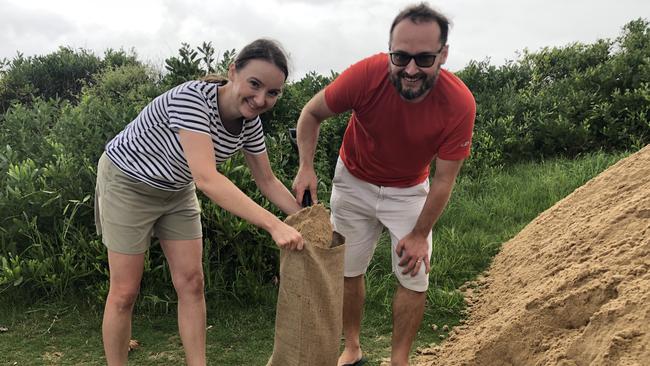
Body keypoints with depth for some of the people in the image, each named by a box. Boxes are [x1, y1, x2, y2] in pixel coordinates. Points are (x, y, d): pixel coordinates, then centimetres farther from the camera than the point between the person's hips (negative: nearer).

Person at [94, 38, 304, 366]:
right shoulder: (191, 98, -36)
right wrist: (274, 225, -50)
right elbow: (206, 179, -46)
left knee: (191, 283, 4)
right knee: (125, 292, 1)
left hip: (176, 190, 6)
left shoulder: (250, 121, -14)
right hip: (129, 182, -6)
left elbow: (267, 181, -3)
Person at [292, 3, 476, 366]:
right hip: (354, 182, 1)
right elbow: (312, 113, -12)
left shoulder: (459, 103, -29)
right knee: (348, 271, 8)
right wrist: (306, 167, -23)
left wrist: (420, 234, -12)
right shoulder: (366, 75, -30)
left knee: (415, 277, -1)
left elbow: (444, 180, -18)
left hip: (409, 190, 0)